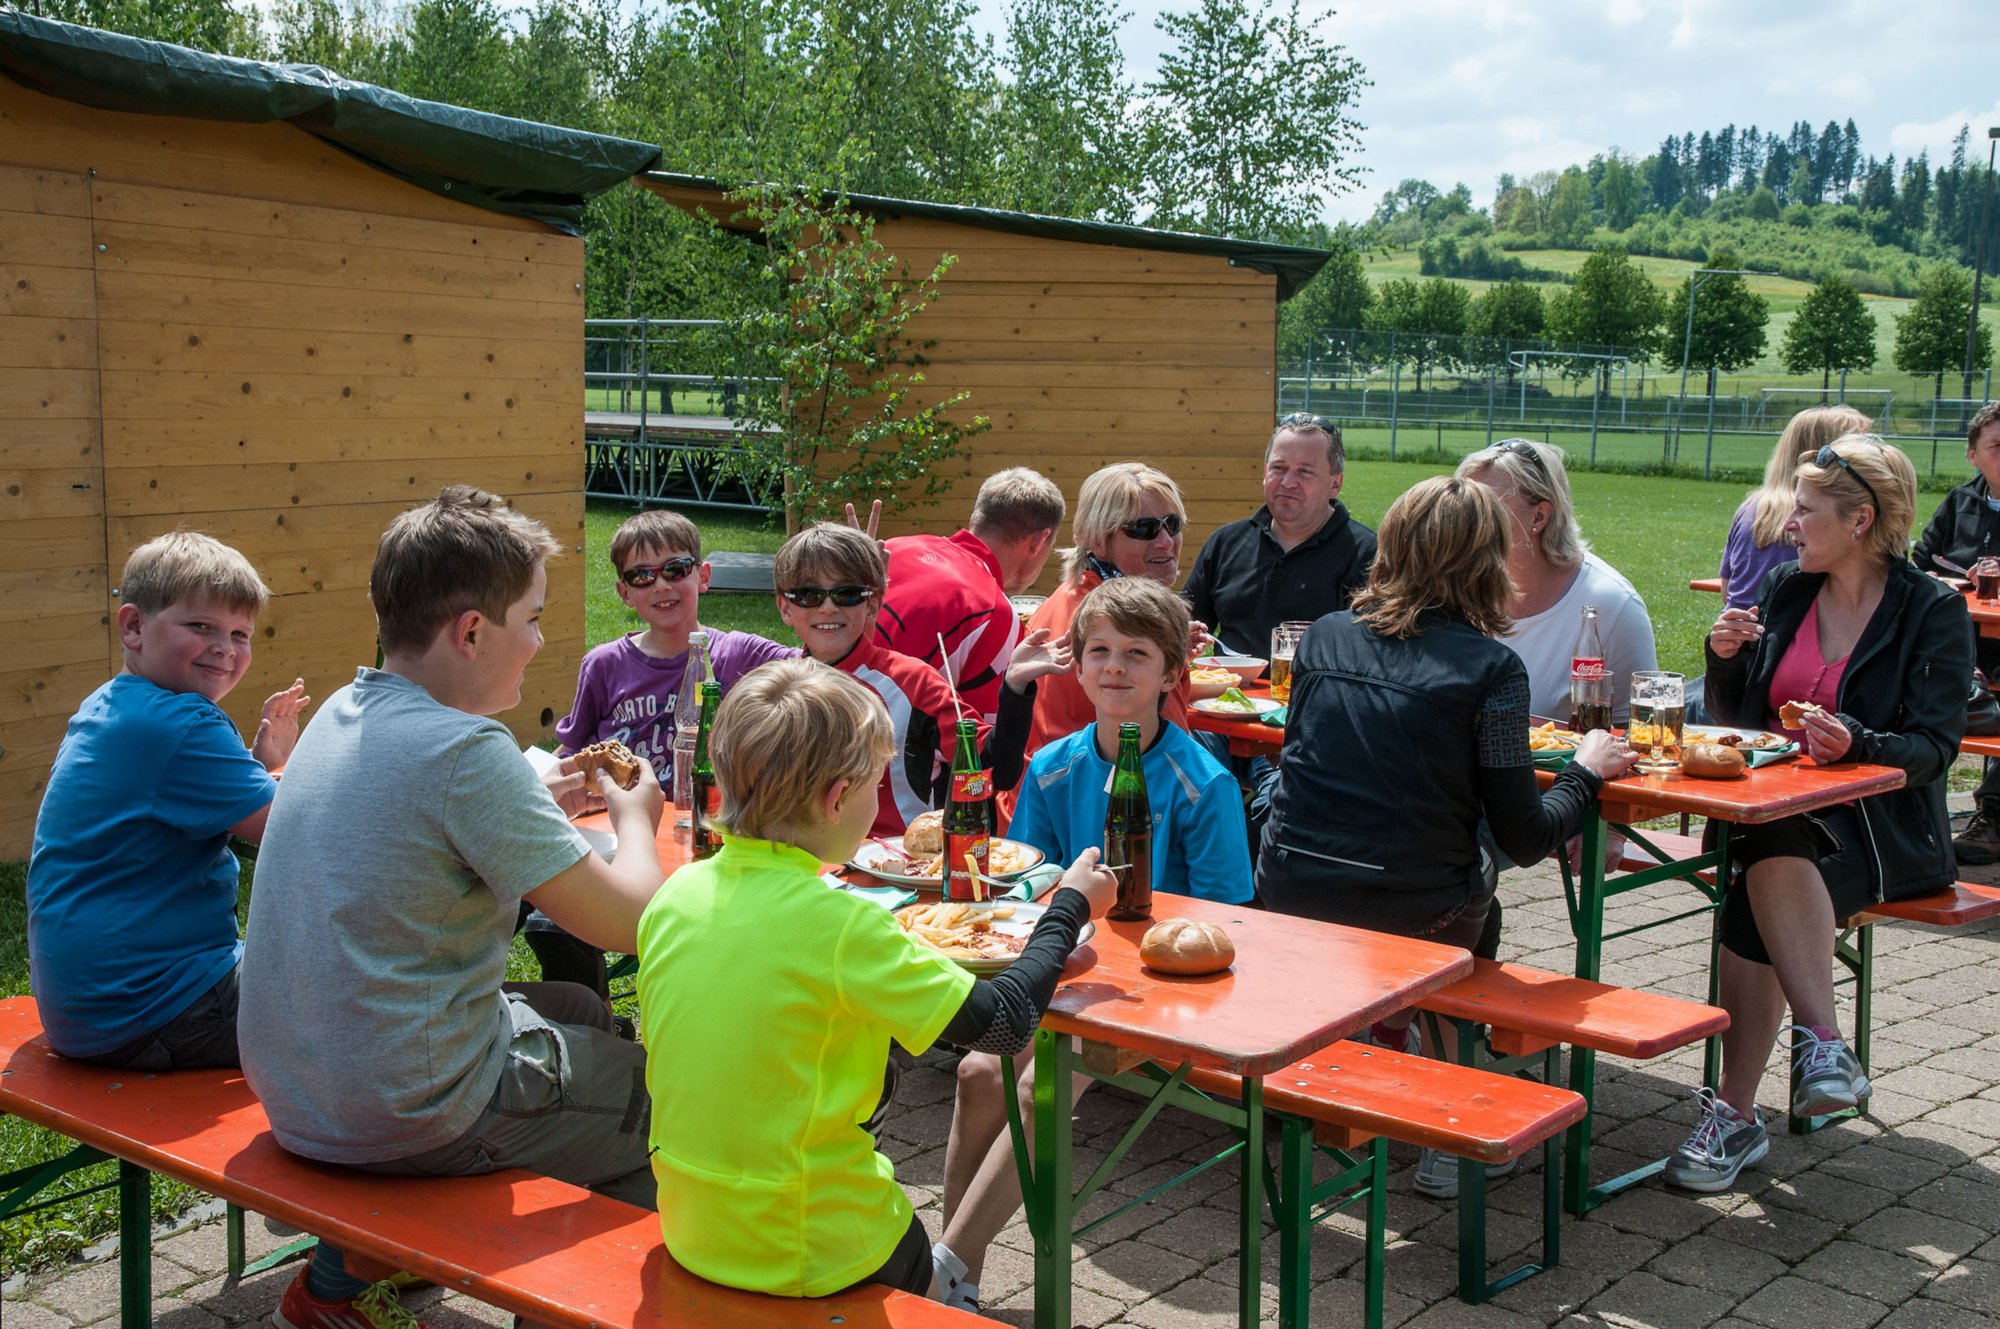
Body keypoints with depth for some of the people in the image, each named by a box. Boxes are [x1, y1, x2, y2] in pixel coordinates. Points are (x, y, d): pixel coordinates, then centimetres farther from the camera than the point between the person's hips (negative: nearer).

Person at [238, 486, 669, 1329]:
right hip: (414, 1116, -9)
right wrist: (634, 816, -1)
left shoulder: (343, 714, 4)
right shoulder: (465, 750, -23)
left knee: (577, 1010, 28)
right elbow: (632, 920, -20)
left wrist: (540, 800, 13)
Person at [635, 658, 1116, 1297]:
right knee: (914, 1255, 25)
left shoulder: (675, 895, -6)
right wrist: (1069, 906, -1)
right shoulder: (843, 926, -24)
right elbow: (1006, 1021, -16)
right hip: (807, 1260, -5)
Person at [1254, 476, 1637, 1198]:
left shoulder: (1325, 635, 4)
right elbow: (1525, 838, -8)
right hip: (1410, 919, -4)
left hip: (1289, 894, 4)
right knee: (1478, 914, 30)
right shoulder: (1491, 665, -9)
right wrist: (1586, 771, 11)